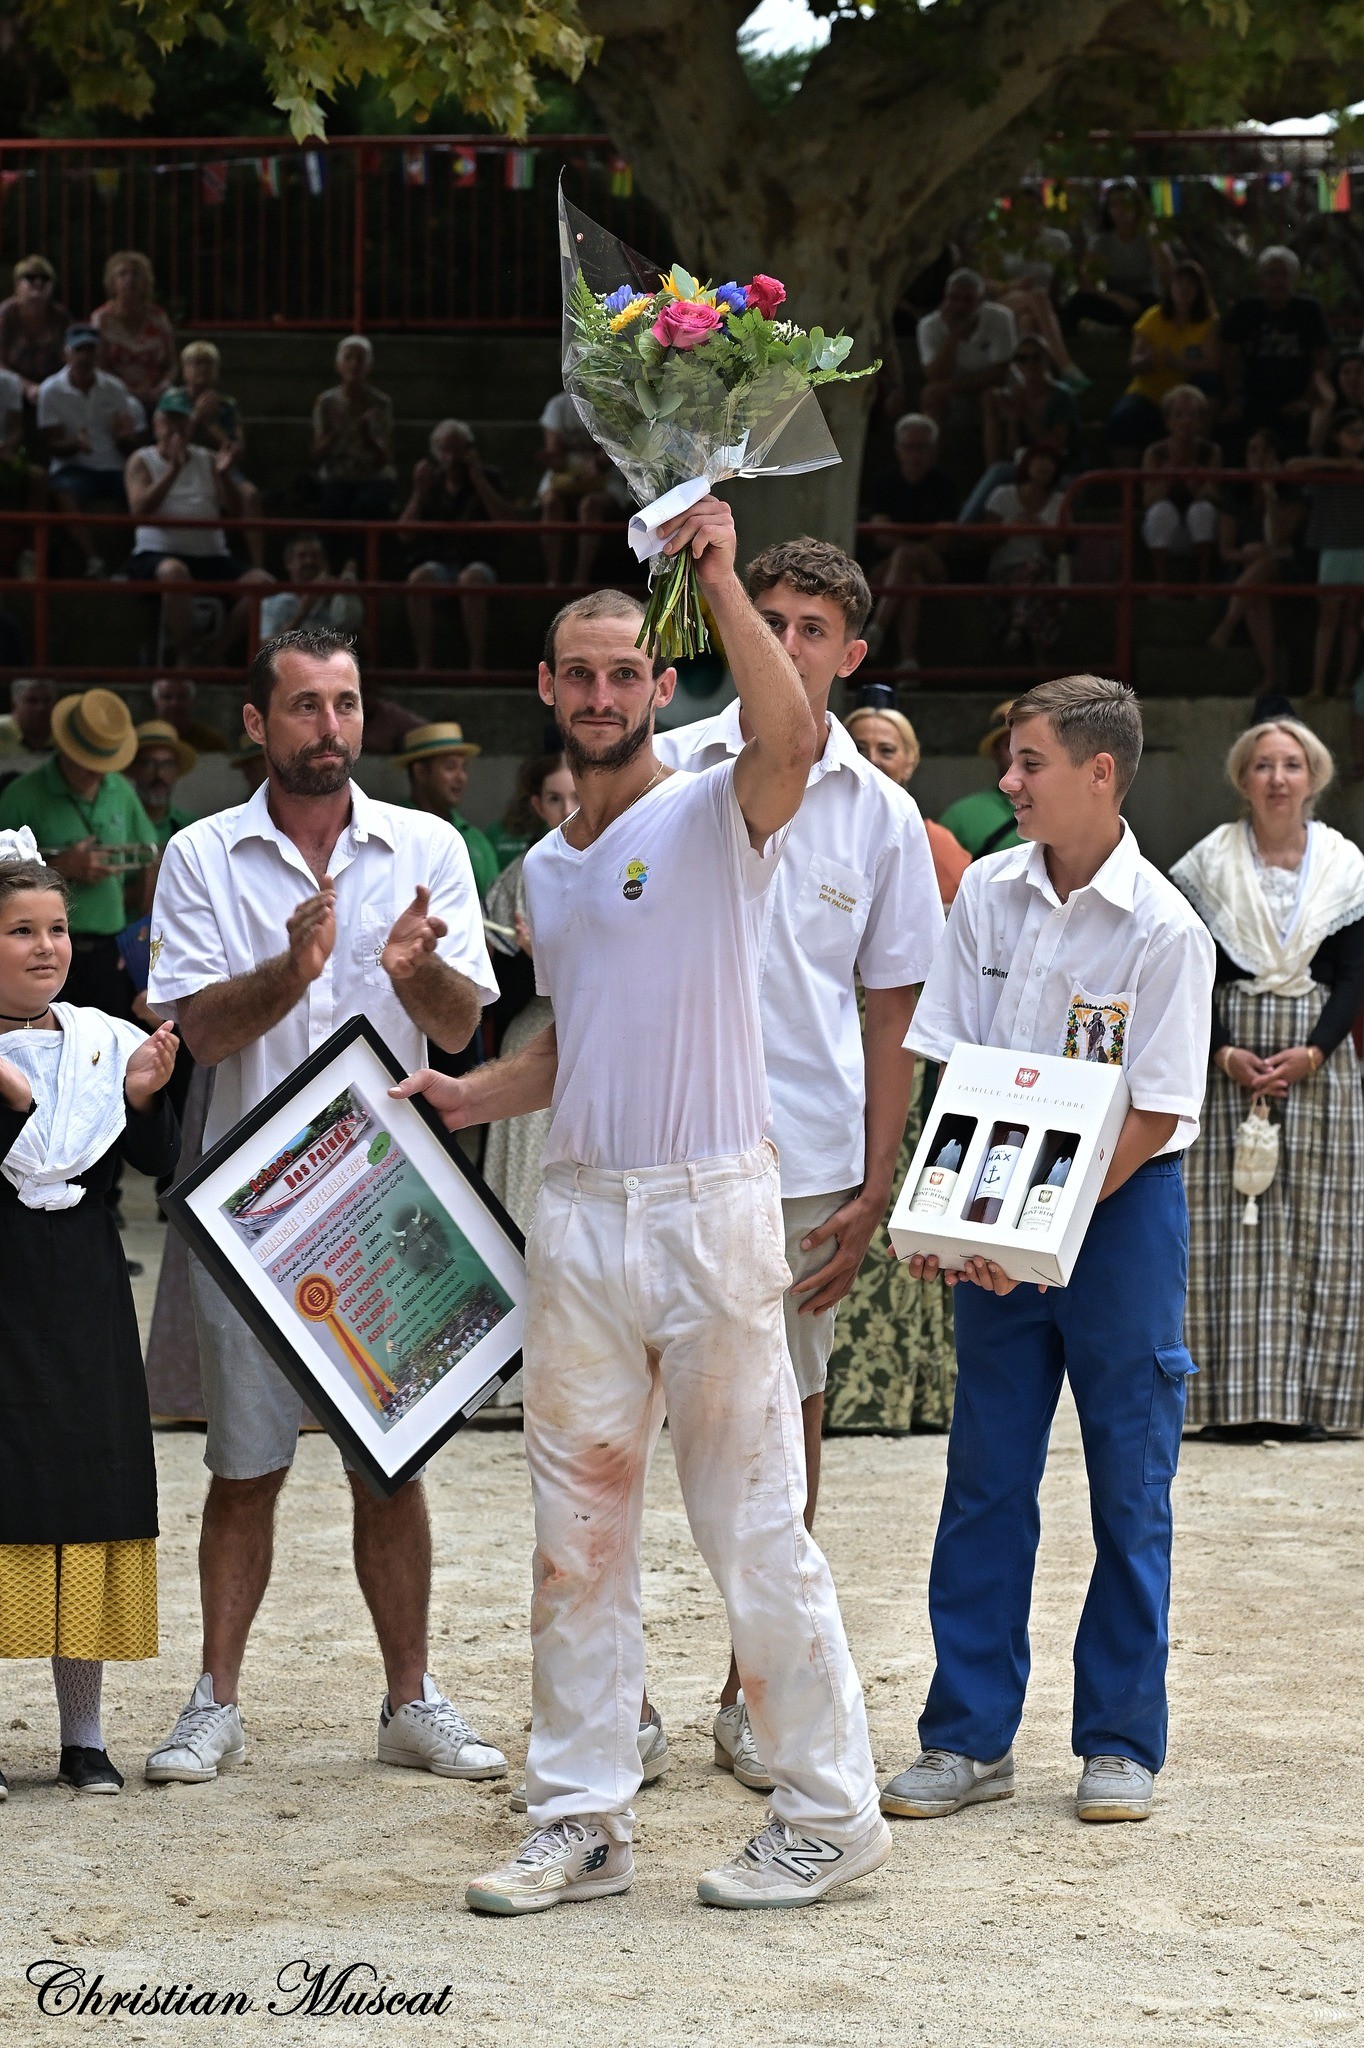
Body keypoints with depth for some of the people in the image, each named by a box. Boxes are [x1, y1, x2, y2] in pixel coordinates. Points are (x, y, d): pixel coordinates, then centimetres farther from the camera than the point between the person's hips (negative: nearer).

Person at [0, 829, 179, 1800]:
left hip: (85, 1298, 4)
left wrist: (146, 1099, -11)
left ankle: (84, 1732, 16)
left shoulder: (106, 1041, 6)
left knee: (91, 1500, 7)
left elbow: (162, 1164, 5)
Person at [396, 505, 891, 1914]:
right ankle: (580, 1818, 15)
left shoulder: (715, 817, -6)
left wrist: (718, 582, -34)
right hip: (576, 1208, 7)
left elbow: (788, 739, -30)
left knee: (753, 1525, -2)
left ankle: (828, 1812, 8)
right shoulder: (544, 868, 16)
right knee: (577, 1525, 8)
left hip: (708, 1204, -7)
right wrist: (475, 1096, 9)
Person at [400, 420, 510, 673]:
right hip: (437, 563, 2)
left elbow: (508, 520, -8)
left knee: (471, 578, -38)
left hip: (478, 562, -2)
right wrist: (419, 493, -4)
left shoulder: (489, 479, 10)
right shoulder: (430, 482, 14)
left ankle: (478, 664, -38)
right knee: (419, 578, -33)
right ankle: (425, 664, -34)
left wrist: (478, 480, -8)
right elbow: (405, 535, 7)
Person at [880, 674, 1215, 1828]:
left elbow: (1151, 1117, -13)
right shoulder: (988, 894, 3)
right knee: (985, 1476, 6)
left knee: (1131, 1484, 3)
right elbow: (953, 1065, 6)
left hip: (1121, 1214, -4)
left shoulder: (1162, 930, -12)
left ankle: (1121, 1743, 12)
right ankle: (969, 1736, 12)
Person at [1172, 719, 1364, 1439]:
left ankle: (1305, 1394, 0)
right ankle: (1236, 1399, -5)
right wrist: (1225, 1054, -14)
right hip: (1227, 1062, -1)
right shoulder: (1209, 866, 4)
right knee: (1227, 1228, -6)